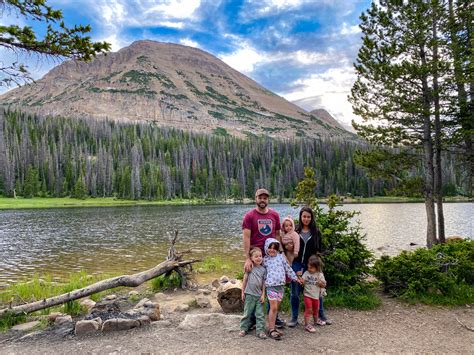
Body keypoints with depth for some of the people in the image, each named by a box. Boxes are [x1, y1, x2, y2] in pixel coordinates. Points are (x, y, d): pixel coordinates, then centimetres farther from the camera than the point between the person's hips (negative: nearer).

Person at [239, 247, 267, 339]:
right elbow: (245, 279, 3)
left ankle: (260, 331, 7)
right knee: (247, 313, 7)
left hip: (259, 295, 2)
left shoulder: (263, 269, 4)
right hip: (249, 294, -2)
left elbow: (264, 283, 6)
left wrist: (263, 295, 1)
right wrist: (242, 292, 3)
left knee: (260, 314, 2)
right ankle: (243, 329, 20)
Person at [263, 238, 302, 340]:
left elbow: (288, 268, 12)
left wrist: (296, 278, 14)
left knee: (276, 308, 9)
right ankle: (271, 330, 0)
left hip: (281, 285, 3)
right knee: (273, 307, -8)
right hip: (271, 286, -3)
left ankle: (271, 327, 19)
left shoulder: (281, 257, 7)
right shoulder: (265, 259, 2)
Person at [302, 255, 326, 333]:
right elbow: (302, 281, -16)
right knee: (308, 309, -7)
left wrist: (320, 282, -19)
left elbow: (324, 284, 0)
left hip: (316, 295, 3)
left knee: (316, 309, 20)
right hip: (307, 295, -3)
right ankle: (307, 325, -1)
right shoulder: (306, 273, -7)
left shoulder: (320, 274, -2)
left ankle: (316, 321, 44)